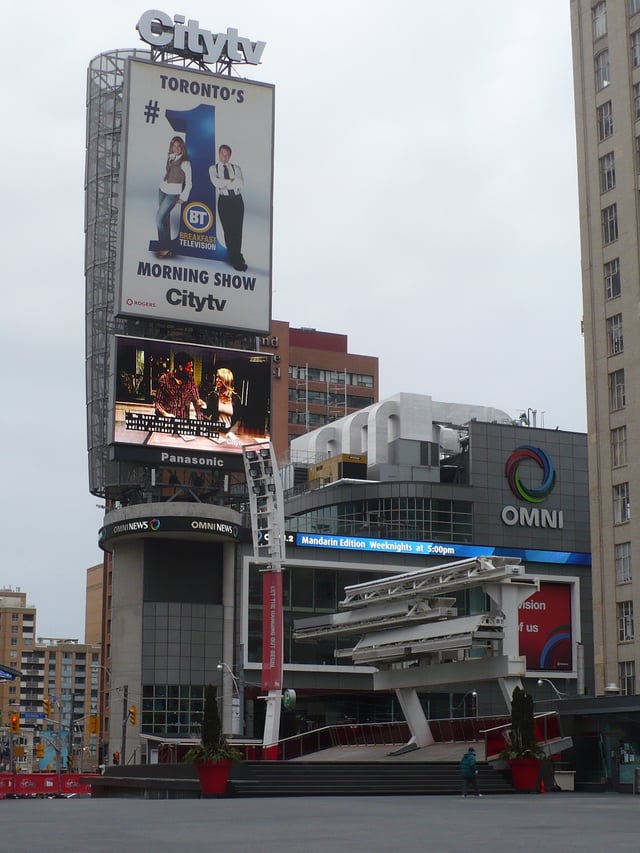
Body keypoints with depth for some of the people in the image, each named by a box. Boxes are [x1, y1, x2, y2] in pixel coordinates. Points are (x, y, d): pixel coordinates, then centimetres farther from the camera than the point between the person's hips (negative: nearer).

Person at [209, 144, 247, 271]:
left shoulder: (236, 168, 11)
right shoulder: (213, 169, 7)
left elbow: (241, 183, -6)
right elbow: (216, 183, -11)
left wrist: (225, 183, -10)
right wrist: (232, 181, -9)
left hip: (237, 200, 2)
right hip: (224, 200, -2)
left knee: (238, 230, 1)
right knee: (228, 230, -4)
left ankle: (235, 258, 16)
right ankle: (237, 260, 2)